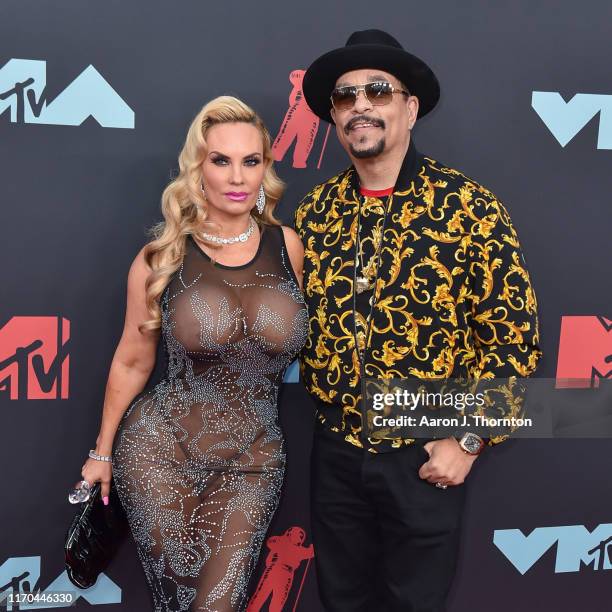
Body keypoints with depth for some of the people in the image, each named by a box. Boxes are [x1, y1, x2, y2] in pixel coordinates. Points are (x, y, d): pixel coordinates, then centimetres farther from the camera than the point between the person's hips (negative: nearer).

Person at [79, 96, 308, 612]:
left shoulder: (288, 246, -3)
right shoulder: (162, 258, -7)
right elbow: (132, 362, 5)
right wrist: (102, 452, 12)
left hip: (253, 463, 2)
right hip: (159, 450, -1)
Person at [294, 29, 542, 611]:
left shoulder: (468, 207, -12)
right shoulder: (316, 209, 1)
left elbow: (514, 334, -11)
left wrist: (468, 440, -11)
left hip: (426, 459, -3)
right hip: (335, 450, 4)